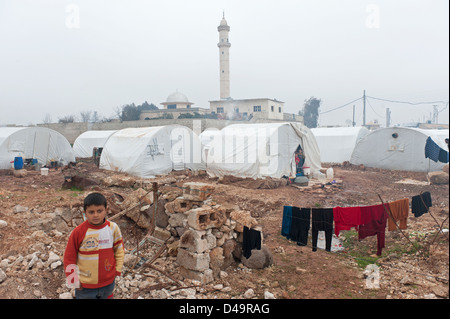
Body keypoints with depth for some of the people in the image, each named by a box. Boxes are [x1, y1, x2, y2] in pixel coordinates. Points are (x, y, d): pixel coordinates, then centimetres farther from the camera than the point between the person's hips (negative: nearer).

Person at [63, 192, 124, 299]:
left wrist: (117, 269, 4)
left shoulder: (113, 228, -9)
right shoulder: (78, 232, -15)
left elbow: (119, 250, 6)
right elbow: (69, 258, -6)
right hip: (85, 286, -2)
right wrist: (74, 282, -3)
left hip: (108, 283, 2)